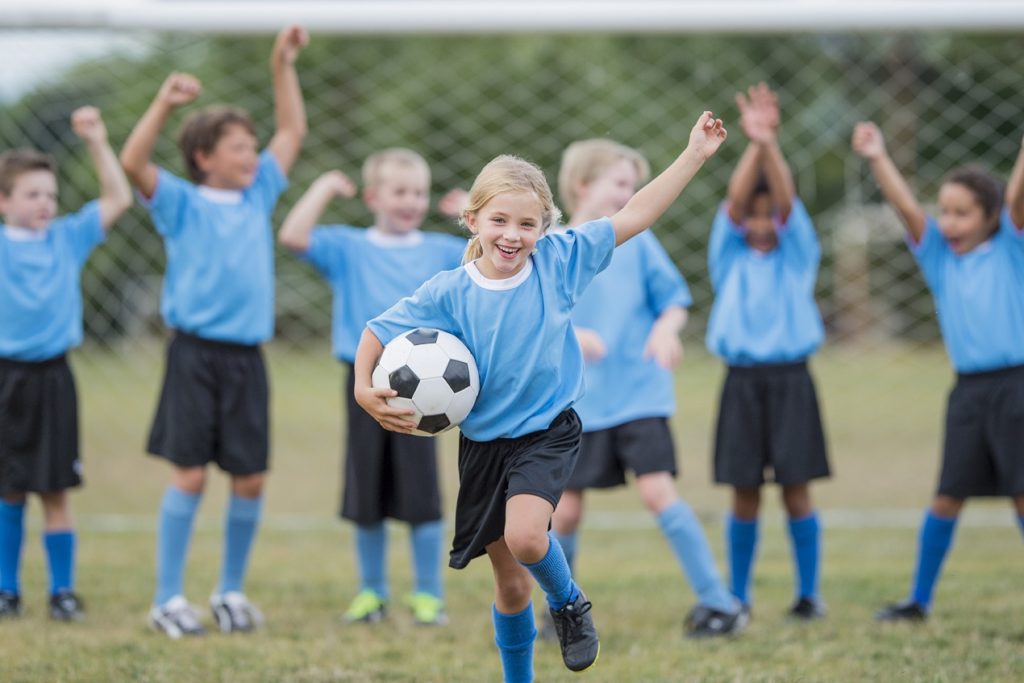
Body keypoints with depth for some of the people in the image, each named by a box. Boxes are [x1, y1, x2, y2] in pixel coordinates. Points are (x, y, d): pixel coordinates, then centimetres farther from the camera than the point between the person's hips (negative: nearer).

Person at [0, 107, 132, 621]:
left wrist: (97, 143, -2)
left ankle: (63, 590, 8)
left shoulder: (68, 238, 5)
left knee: (54, 489, 2)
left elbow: (118, 198, 5)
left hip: (52, 378, 1)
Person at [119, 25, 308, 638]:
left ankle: (232, 591, 19)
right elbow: (134, 164, -15)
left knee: (251, 478, 3)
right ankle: (169, 599, 1)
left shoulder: (258, 196, 14)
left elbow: (292, 132, 21)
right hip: (196, 354, -5)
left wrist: (284, 66, 15)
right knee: (190, 474, -6)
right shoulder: (181, 203, 1)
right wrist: (165, 104, -23)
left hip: (247, 357, 5)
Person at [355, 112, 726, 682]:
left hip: (549, 432, -1)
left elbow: (632, 218, -6)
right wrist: (364, 389, -20)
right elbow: (378, 334, -3)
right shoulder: (448, 293, -11)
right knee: (511, 584, 10)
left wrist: (695, 155, -9)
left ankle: (569, 603, 5)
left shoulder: (558, 262, -9)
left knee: (525, 536, -27)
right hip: (484, 443, 1)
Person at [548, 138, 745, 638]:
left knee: (657, 489, -14)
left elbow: (674, 299, 5)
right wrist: (571, 335, -20)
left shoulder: (636, 241, 3)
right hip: (579, 401, 1)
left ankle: (718, 602, -7)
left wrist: (667, 328, -17)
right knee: (565, 509, 3)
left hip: (640, 394, -1)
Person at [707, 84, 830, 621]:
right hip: (742, 382, 1)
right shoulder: (729, 258, 9)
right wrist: (752, 146, -24)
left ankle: (809, 593, 7)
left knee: (796, 491, -2)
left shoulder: (797, 255, 7)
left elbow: (788, 205, -10)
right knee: (745, 496, 2)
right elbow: (734, 205, -8)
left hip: (791, 380, -1)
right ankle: (737, 597, 12)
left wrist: (771, 145, -26)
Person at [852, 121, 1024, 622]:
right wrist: (877, 159, -16)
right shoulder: (939, 256, 8)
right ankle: (919, 600, 16)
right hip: (969, 389, 3)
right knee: (947, 498, 7)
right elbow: (906, 207, -3)